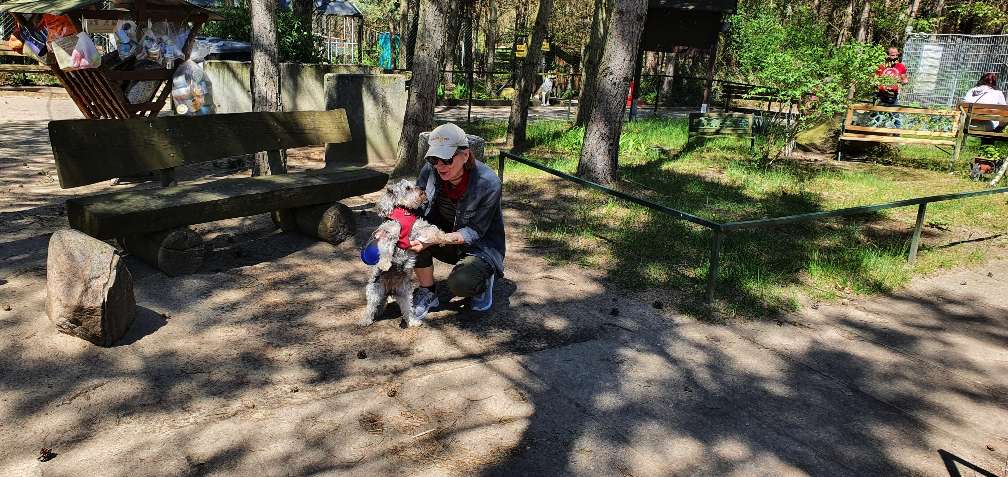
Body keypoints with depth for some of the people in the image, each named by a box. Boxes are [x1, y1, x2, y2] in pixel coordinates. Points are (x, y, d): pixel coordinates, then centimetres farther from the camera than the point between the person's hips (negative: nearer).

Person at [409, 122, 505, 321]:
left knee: (460, 284, -33)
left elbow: (475, 231, -23)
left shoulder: (488, 183, -28)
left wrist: (436, 239, -37)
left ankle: (483, 277, 5)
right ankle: (427, 294, -6)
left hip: (480, 245, -5)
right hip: (446, 237, 5)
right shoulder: (430, 171, -16)